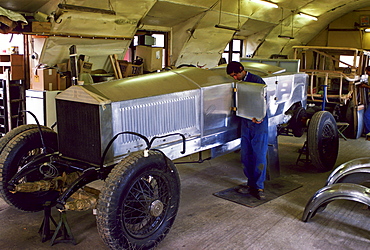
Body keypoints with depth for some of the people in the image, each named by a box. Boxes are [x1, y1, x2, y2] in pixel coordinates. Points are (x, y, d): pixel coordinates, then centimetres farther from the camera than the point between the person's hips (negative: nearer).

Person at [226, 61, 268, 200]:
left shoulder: (256, 80, -6)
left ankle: (259, 187, 4)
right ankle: (251, 184, 19)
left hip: (259, 122, -6)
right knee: (246, 155, 8)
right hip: (245, 122, 6)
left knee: (259, 155, -3)